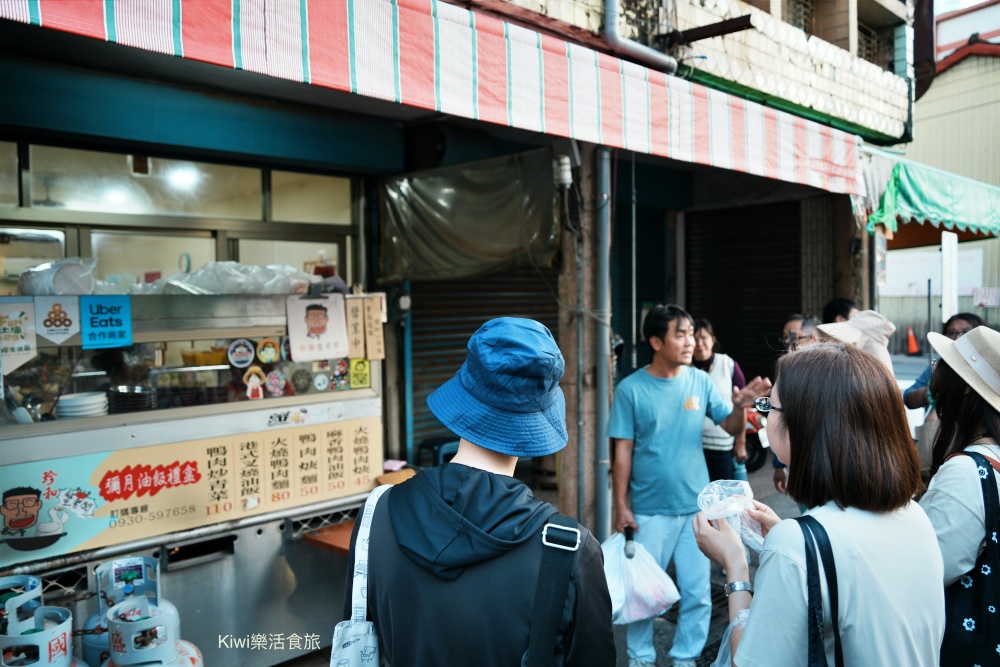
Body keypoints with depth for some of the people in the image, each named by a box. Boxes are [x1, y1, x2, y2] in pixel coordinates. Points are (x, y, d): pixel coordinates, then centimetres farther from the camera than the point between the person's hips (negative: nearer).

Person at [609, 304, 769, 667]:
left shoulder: (700, 381, -2)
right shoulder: (631, 389, -9)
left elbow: (731, 427, 0)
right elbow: (622, 451, -6)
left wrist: (739, 405, -22)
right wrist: (621, 506, -6)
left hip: (697, 505, 3)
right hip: (649, 510, -2)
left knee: (697, 592, 10)